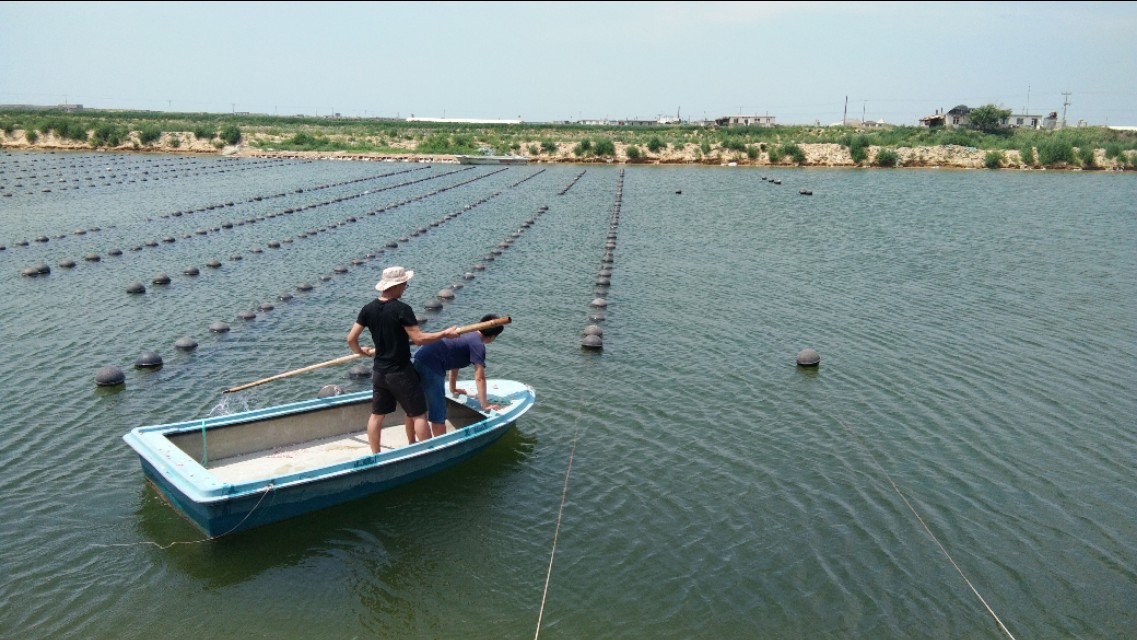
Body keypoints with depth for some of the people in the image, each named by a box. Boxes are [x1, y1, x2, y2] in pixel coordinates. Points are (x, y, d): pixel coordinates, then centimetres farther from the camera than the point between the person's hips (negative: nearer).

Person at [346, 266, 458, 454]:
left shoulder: (368, 309, -1)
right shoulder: (402, 309, -20)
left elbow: (351, 339, 2)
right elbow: (419, 338, -23)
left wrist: (361, 352, 21)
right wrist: (445, 333, -12)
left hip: (379, 372, 7)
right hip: (401, 372, -6)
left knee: (377, 415, 15)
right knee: (418, 415, 3)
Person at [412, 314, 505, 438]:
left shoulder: (468, 335, 19)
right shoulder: (478, 345, -9)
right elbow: (479, 378, -12)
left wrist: (453, 389, 38)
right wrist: (485, 405, -6)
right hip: (430, 366, -10)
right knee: (438, 414, -2)